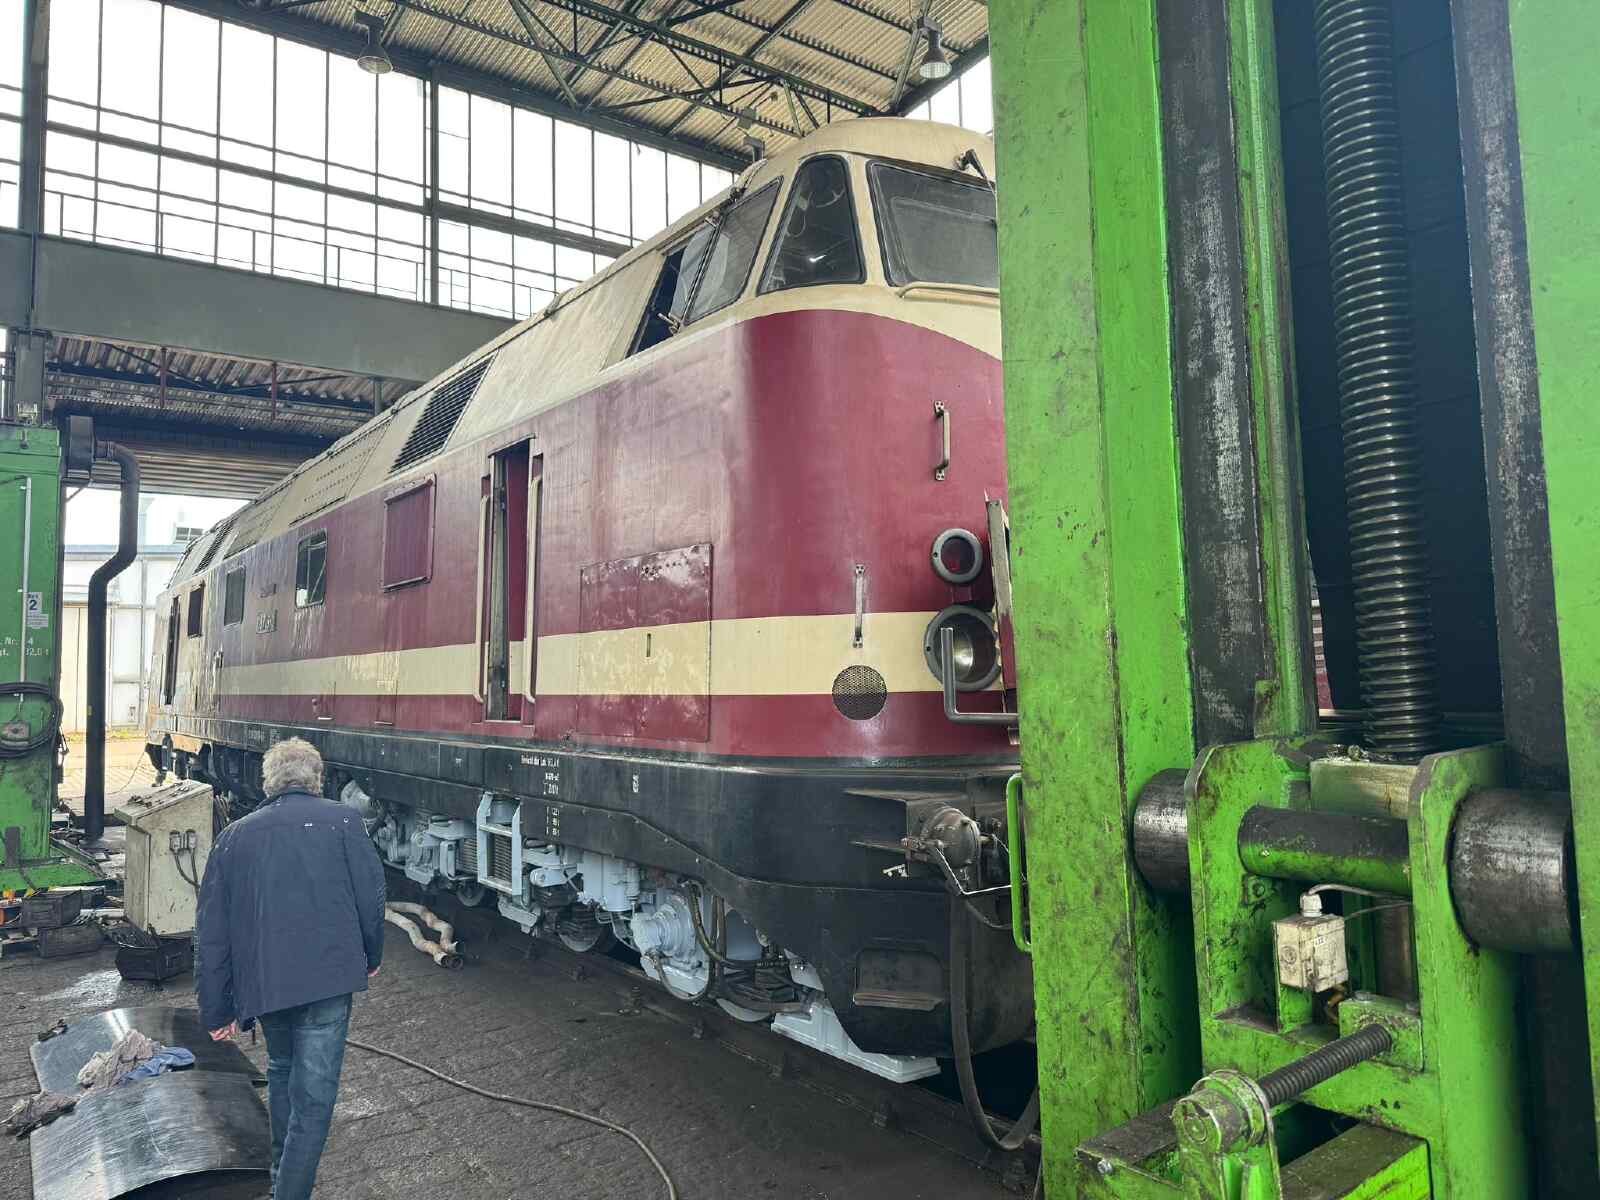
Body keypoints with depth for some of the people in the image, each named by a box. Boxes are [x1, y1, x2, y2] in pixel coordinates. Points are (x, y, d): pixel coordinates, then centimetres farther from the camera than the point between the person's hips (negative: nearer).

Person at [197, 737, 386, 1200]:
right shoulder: (343, 820, 1)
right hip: (327, 978, -4)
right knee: (313, 1094, 3)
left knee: (281, 1070, 27)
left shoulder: (234, 836, 11)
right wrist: (371, 956, 15)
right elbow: (371, 897, -2)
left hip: (261, 983, 5)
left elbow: (212, 931, 11)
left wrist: (217, 1011, 17)